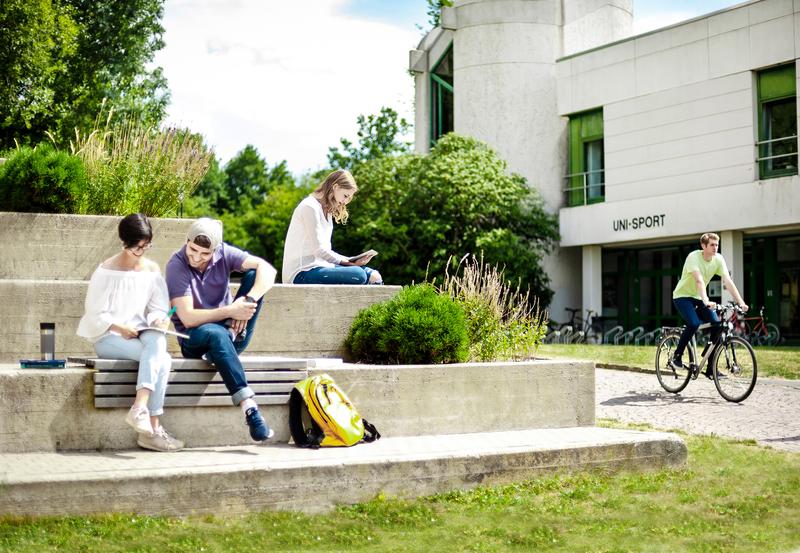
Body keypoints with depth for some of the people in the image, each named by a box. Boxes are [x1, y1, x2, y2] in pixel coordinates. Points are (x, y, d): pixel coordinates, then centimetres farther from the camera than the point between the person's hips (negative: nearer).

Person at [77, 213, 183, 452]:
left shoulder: (151, 269, 10)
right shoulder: (107, 271, -5)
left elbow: (158, 307, 10)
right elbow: (96, 314, -5)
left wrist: (158, 320, -13)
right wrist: (120, 328, -19)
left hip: (140, 332, 4)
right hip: (107, 337, -4)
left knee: (156, 339, -35)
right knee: (161, 359, -31)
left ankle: (140, 407, -46)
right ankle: (153, 429, -37)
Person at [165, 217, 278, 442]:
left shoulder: (223, 253, -5)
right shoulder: (176, 265, -14)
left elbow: (267, 269, -17)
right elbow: (188, 318, -21)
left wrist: (248, 301, -31)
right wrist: (230, 311, -26)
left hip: (227, 333, 4)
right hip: (194, 340, -4)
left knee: (254, 274, -13)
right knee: (216, 333, -42)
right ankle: (248, 406, -50)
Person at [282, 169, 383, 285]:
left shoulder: (327, 211, 20)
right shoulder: (310, 207, -10)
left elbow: (325, 250, 14)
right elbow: (319, 249, -17)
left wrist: (352, 260, 0)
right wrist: (351, 262, -16)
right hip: (300, 274, -10)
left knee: (373, 276, -1)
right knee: (358, 275, -27)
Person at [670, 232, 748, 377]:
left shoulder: (718, 259, -7)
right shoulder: (694, 257, -23)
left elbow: (728, 281, -13)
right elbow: (699, 280, -36)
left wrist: (741, 302, -23)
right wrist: (706, 301, -50)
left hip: (698, 297, 6)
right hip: (682, 296, -6)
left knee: (716, 325, -12)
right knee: (694, 323, -30)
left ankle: (710, 370, -4)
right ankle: (677, 356, -8)